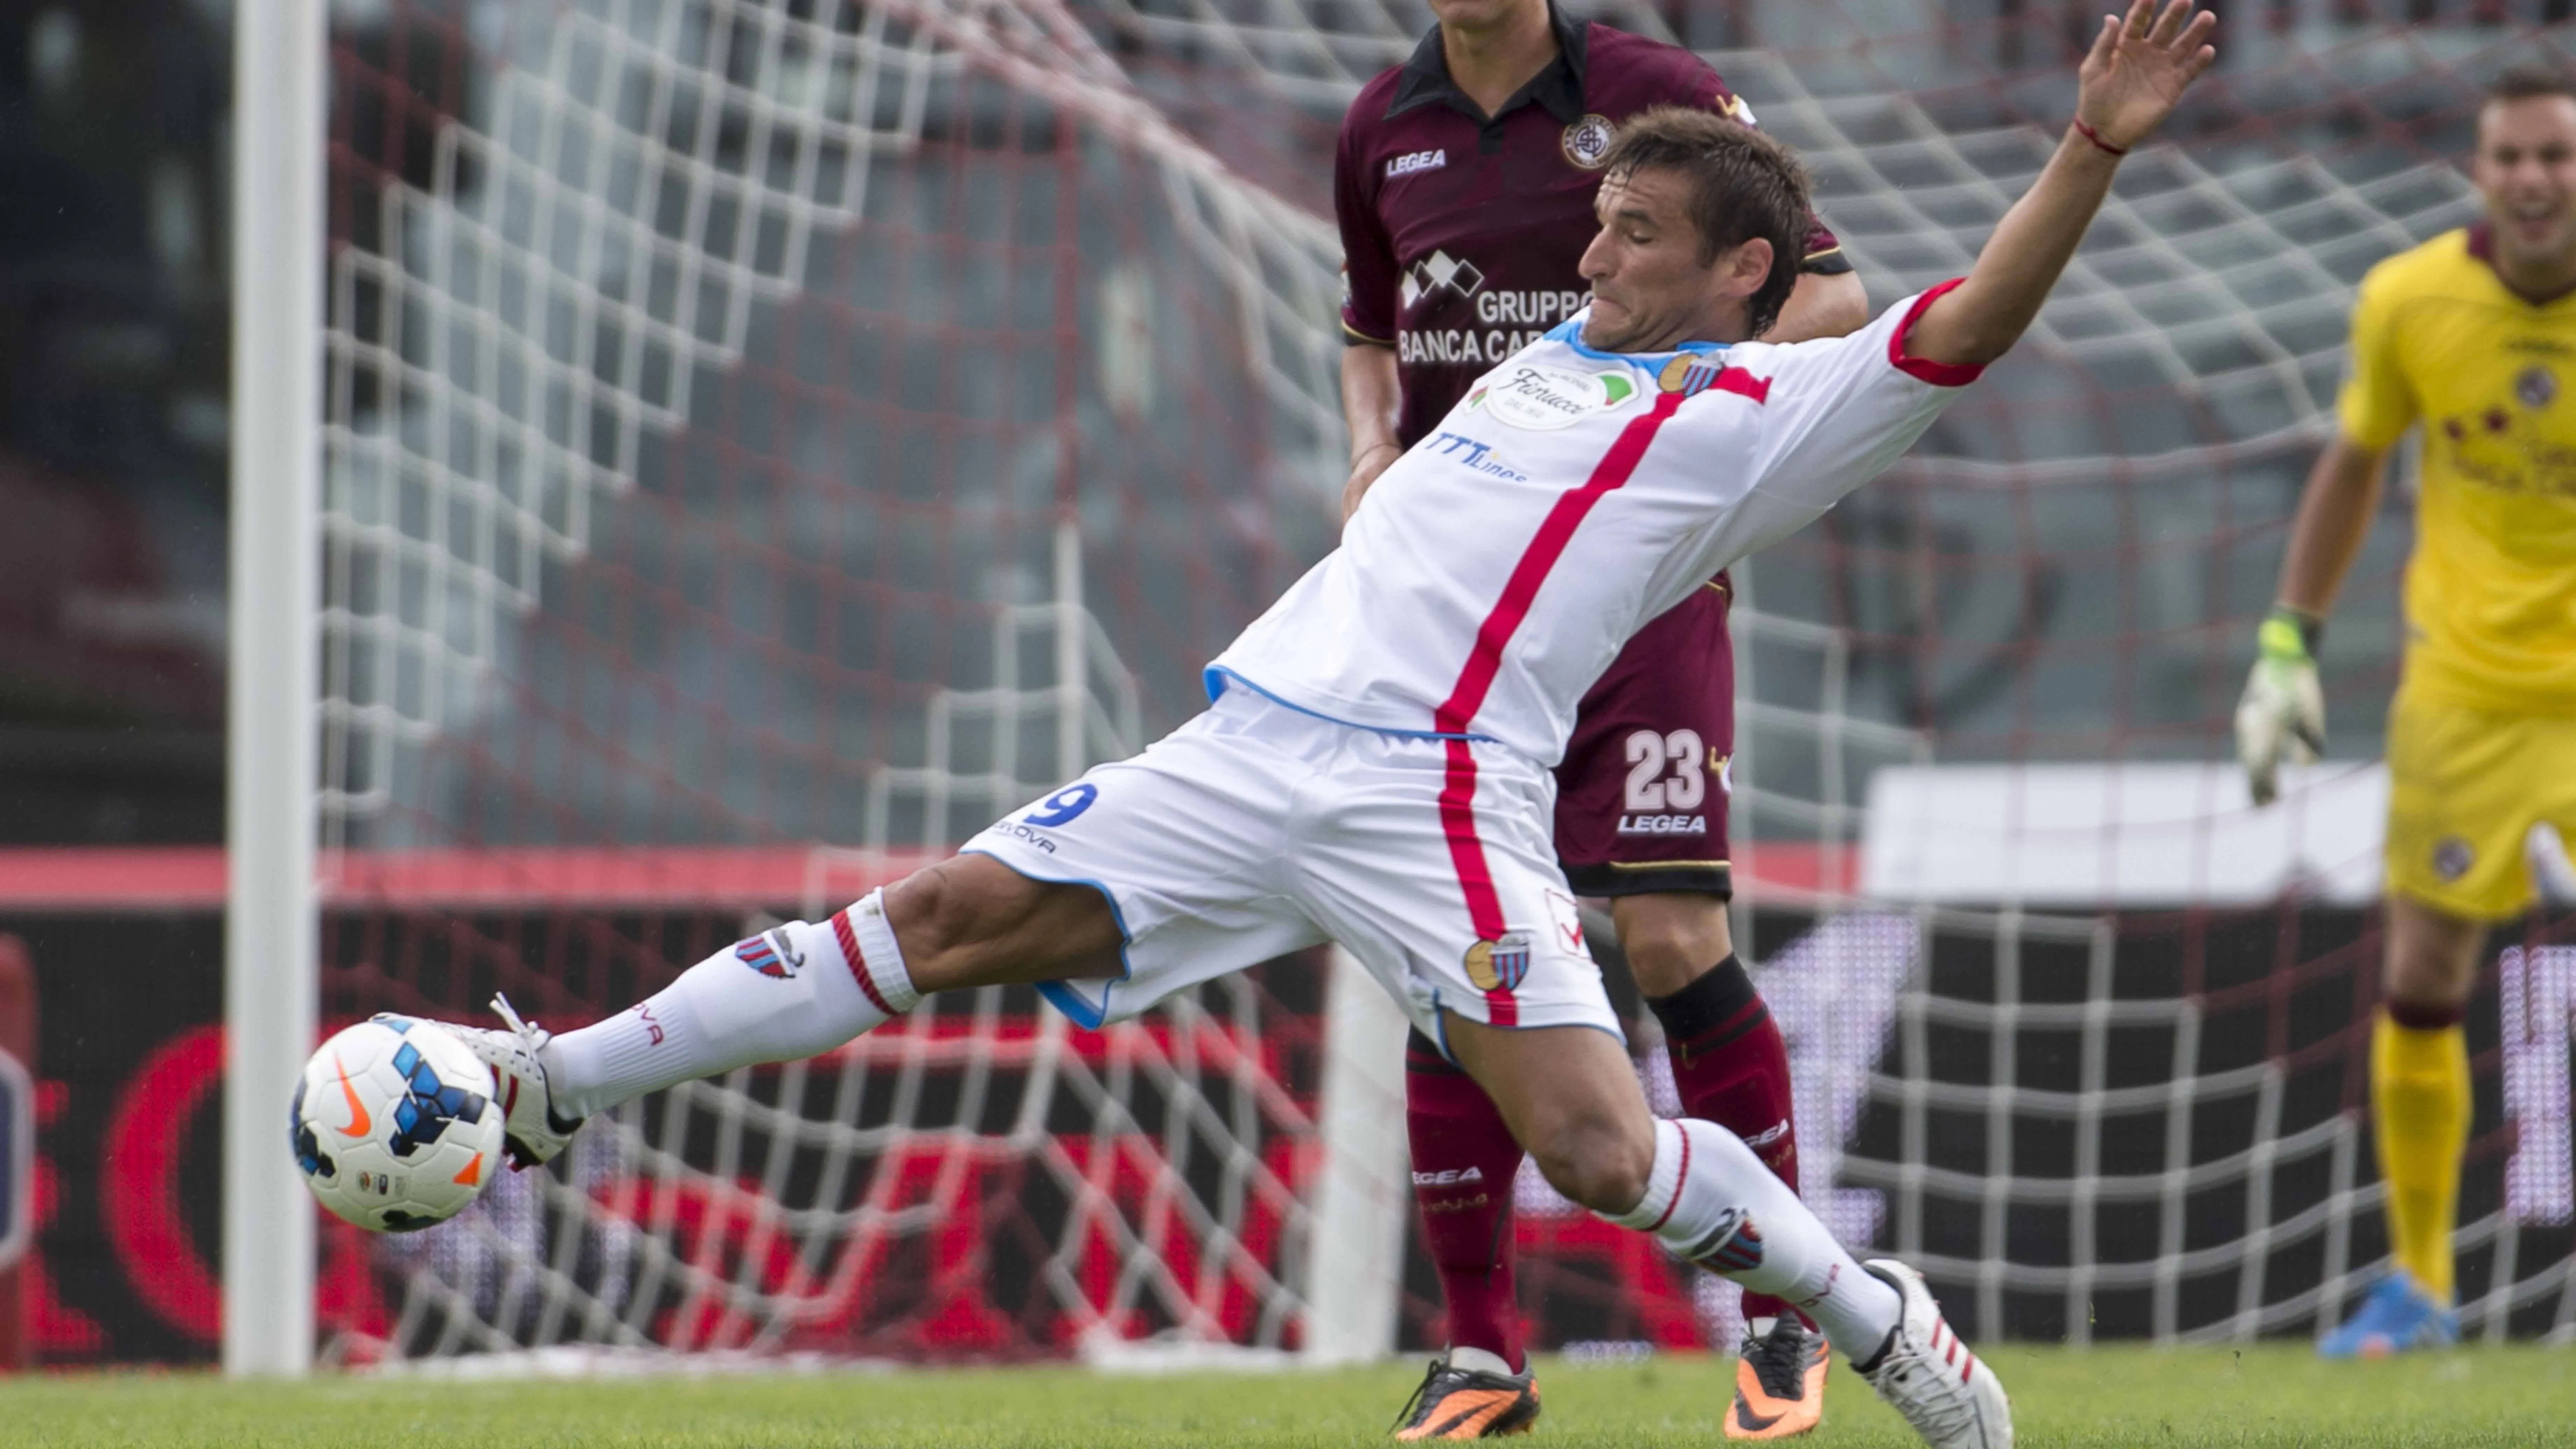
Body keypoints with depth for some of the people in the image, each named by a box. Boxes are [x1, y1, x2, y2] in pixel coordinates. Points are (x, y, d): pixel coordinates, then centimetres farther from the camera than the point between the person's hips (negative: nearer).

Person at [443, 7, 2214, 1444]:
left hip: (1437, 791, -6)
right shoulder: (1558, 354, 25)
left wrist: (2093, 151, -18)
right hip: (1255, 745, 6)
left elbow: (1962, 327, -10)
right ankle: (553, 1090, -1)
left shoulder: (1764, 407, 4)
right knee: (948, 914, -2)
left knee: (1603, 1152, -21)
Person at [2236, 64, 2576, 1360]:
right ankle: (2417, 1282, 19)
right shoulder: (2408, 302, -6)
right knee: (2421, 986, 3)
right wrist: (2289, 646, 8)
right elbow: (2353, 464, 10)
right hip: (2461, 683, 2)